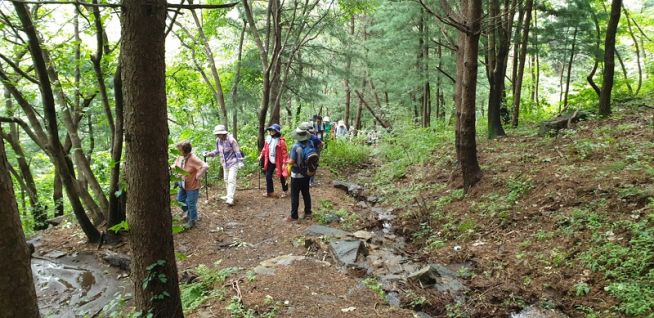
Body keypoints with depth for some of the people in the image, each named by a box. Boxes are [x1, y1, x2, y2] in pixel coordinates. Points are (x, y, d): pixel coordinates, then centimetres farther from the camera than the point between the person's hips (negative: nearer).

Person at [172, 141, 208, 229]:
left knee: (191, 204, 3)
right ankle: (189, 214, 44)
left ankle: (192, 220, 25)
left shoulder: (193, 159, -29)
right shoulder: (180, 157, -5)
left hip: (193, 185, -8)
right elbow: (176, 165, 16)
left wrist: (197, 176, -27)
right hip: (183, 184, 8)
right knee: (180, 200, 19)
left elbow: (205, 166, -36)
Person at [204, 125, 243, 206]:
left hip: (233, 163, -7)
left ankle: (230, 199, -16)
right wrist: (209, 153, -1)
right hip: (225, 163, 7)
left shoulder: (231, 140, -21)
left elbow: (237, 151, -16)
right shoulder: (218, 140, -1)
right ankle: (229, 195, 28)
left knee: (231, 180, -13)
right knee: (226, 179, 14)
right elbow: (217, 151, 12)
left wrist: (240, 162, -20)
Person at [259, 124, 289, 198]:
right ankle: (270, 191, 21)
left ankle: (284, 191, 28)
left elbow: (284, 152, -18)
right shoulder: (268, 139, 1)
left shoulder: (281, 141, -19)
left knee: (282, 177, 9)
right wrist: (261, 155, 8)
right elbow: (265, 148, 14)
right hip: (270, 161, 6)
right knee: (268, 176, 7)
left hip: (279, 162, -6)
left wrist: (284, 163, -19)